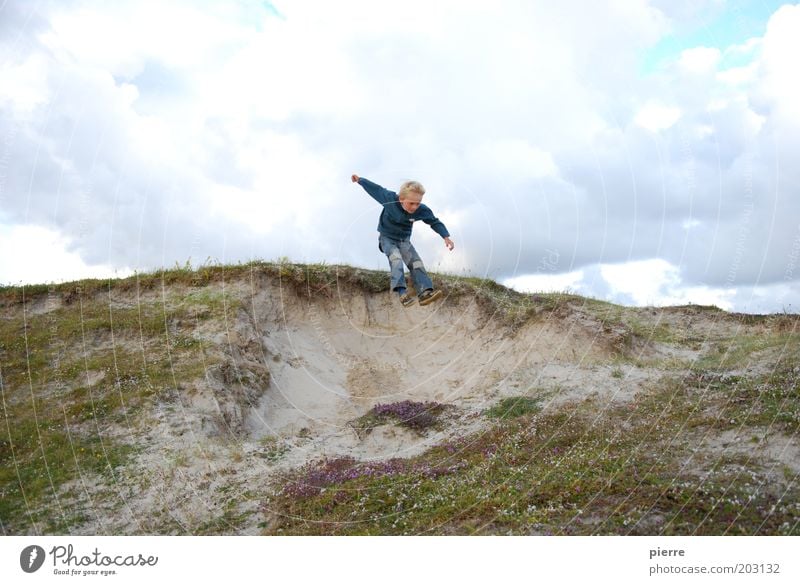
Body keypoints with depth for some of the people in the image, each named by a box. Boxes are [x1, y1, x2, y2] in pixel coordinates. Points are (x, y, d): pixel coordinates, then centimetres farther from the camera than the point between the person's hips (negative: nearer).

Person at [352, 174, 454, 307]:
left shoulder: (422, 210, -21)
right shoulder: (390, 198, -26)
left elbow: (435, 222, -7)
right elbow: (376, 189, -9)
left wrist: (446, 236, -19)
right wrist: (360, 180, 4)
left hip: (404, 240, 4)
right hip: (387, 238, -3)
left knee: (416, 262, -13)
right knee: (396, 258, -29)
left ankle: (425, 292, -23)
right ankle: (401, 293, -42)